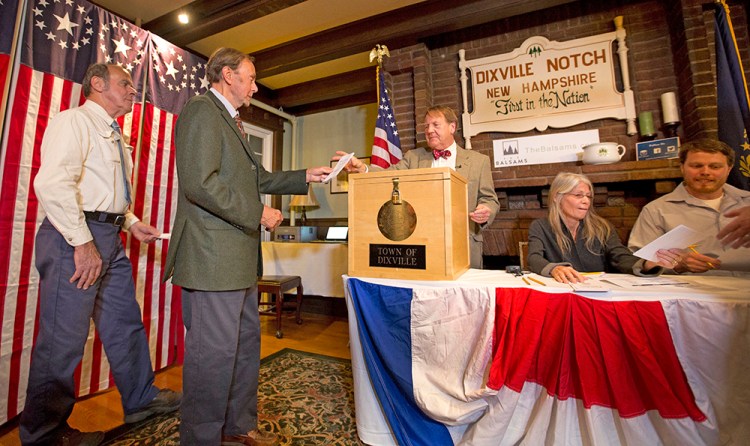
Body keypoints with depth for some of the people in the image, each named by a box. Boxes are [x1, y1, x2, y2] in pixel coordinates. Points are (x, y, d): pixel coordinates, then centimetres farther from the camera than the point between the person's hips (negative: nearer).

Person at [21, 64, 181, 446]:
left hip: (110, 239, 9)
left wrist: (132, 223, 12)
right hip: (76, 236, -9)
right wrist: (82, 243, -22)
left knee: (125, 324, 15)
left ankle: (140, 399, 32)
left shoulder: (114, 136, 19)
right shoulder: (74, 120, -7)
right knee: (63, 339, 1)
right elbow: (52, 183, -20)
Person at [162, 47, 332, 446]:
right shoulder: (201, 110, -8)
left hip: (238, 257, 11)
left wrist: (305, 177, 16)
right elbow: (200, 183, -21)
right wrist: (257, 213, -16)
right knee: (214, 350, 1)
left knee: (246, 342, 18)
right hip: (212, 256, -11)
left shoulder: (230, 120, 23)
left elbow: (256, 178, 23)